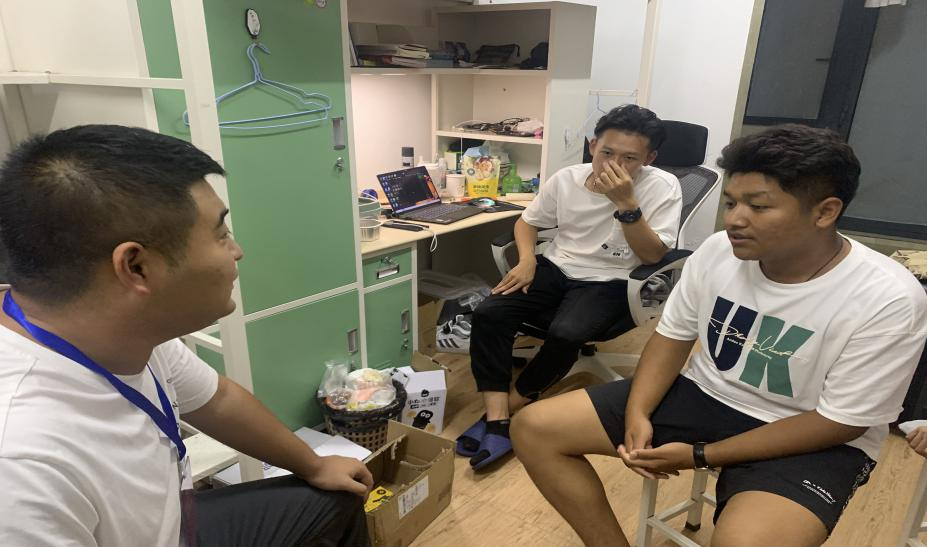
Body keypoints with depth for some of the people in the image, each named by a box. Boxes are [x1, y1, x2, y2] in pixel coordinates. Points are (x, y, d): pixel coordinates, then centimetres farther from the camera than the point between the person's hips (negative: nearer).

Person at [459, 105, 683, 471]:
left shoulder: (662, 187, -10)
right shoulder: (566, 179, 0)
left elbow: (652, 255, -14)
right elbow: (528, 221, 12)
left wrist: (626, 203, -27)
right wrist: (527, 260, -8)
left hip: (609, 282, -3)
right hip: (557, 268, 4)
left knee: (565, 333, -33)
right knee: (489, 314, -20)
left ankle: (514, 403, -4)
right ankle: (497, 420, -18)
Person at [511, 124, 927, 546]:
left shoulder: (889, 301, -20)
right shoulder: (718, 250, -9)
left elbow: (839, 423, -16)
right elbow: (673, 335, 2)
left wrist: (702, 456, -20)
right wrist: (637, 413, -15)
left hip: (812, 441, -3)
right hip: (704, 395, 4)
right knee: (535, 428, -7)